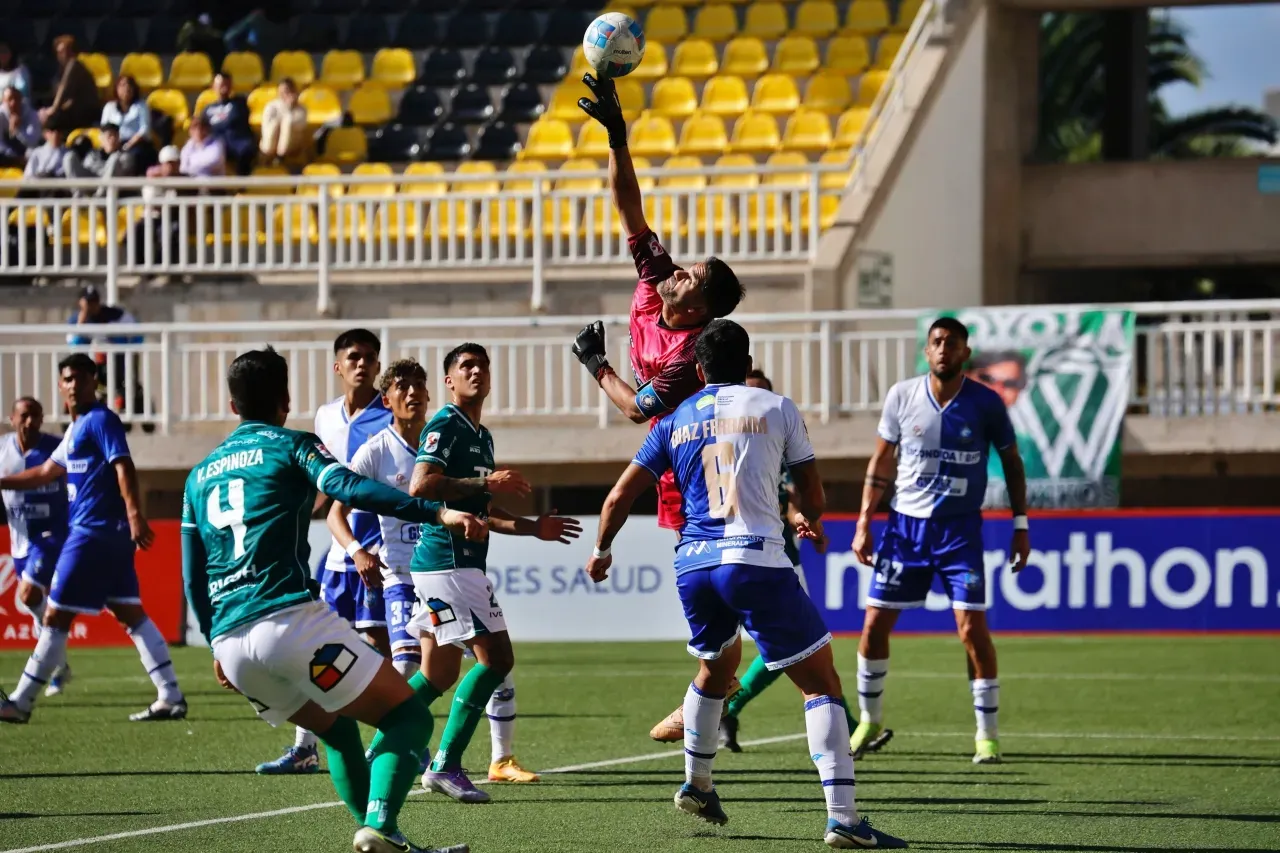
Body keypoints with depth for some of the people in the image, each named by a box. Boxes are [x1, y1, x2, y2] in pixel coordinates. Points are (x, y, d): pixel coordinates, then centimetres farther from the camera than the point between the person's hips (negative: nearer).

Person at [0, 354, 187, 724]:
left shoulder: (100, 420, -9)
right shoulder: (77, 427, 20)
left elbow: (123, 466, -21)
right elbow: (46, 473, 29)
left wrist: (134, 514, -31)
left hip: (93, 534, -10)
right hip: (110, 536, 10)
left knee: (56, 616, -3)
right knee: (130, 613, 7)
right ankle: (171, 697, 3)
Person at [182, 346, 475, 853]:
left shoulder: (199, 476, 23)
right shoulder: (290, 447, 6)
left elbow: (192, 578, 24)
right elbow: (349, 488, -14)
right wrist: (436, 513, -24)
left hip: (229, 643, 6)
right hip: (289, 619, -6)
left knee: (338, 729, 27)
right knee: (408, 716, -1)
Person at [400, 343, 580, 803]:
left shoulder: (481, 436, 21)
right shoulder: (445, 427, -9)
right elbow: (420, 486, -23)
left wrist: (532, 527, 22)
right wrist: (486, 483, -22)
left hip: (462, 564, 10)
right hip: (447, 561, -10)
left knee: (439, 674, 11)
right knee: (495, 657, -14)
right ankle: (445, 765, -11)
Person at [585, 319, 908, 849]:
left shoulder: (676, 422, 15)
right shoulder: (776, 408, 6)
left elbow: (620, 497, 15)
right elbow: (813, 498, 9)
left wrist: (602, 551, 34)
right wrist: (810, 522, 33)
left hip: (693, 567, 5)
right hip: (757, 562, -4)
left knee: (718, 664, 33)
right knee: (821, 683, -2)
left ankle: (697, 786, 44)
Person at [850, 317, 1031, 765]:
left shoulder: (986, 404, -6)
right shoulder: (902, 395, -1)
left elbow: (1011, 462, 6)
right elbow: (881, 460, 8)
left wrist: (1021, 525, 1)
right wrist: (863, 522, 4)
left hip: (960, 527, -2)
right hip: (906, 523, 2)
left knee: (972, 626, -12)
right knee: (874, 622, 1)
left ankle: (987, 734, -1)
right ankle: (869, 721, 19)